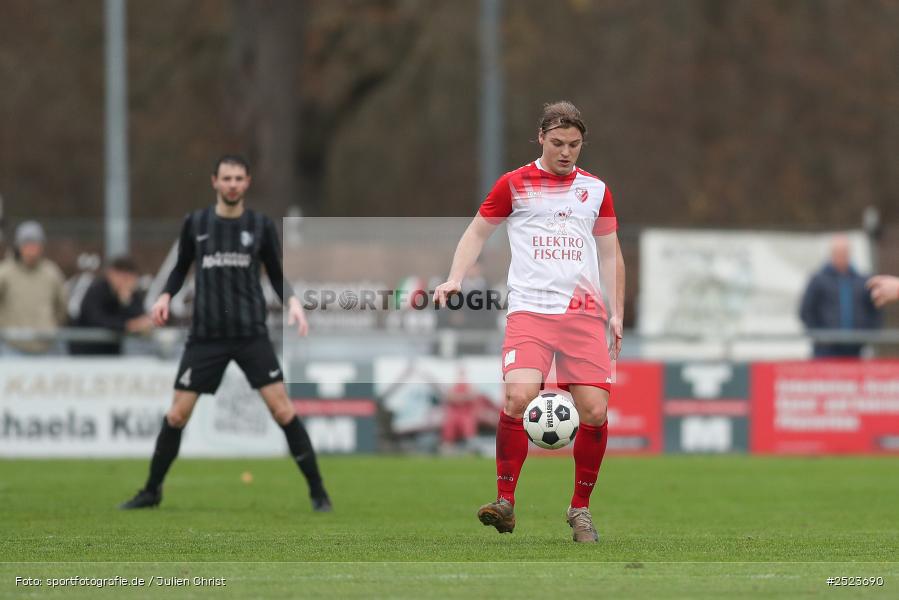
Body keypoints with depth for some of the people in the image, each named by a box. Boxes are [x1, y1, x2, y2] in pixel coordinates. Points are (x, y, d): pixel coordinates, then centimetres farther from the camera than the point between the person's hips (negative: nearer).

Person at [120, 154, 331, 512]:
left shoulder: (261, 226, 1)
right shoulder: (195, 224, 3)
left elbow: (277, 274, 10)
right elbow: (181, 267, 15)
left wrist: (292, 301, -9)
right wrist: (166, 295, -3)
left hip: (251, 334, -1)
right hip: (206, 335, 1)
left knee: (282, 409, -11)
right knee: (177, 415, 0)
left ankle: (317, 492, -3)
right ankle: (151, 491, 17)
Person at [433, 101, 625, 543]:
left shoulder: (596, 190, 15)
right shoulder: (514, 185, 8)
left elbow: (610, 255, 21)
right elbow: (477, 233, 15)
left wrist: (616, 314, 14)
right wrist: (455, 279, 0)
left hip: (584, 312, 2)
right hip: (529, 310, -2)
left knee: (594, 411, -9)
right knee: (518, 396, -23)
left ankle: (580, 509, 9)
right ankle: (505, 501, -13)